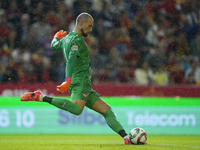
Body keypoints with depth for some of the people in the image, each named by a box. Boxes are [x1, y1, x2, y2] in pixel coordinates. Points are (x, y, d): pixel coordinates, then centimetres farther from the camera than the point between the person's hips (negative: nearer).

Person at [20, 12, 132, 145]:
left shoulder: (66, 38, 22)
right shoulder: (77, 39, -7)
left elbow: (54, 46, 44)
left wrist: (57, 37, 67)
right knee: (77, 109, -36)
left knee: (107, 110, 8)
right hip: (80, 81, -11)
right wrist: (68, 80, -33)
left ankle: (126, 138, 3)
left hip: (85, 86, 11)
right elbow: (72, 59, -22)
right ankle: (40, 97, -26)